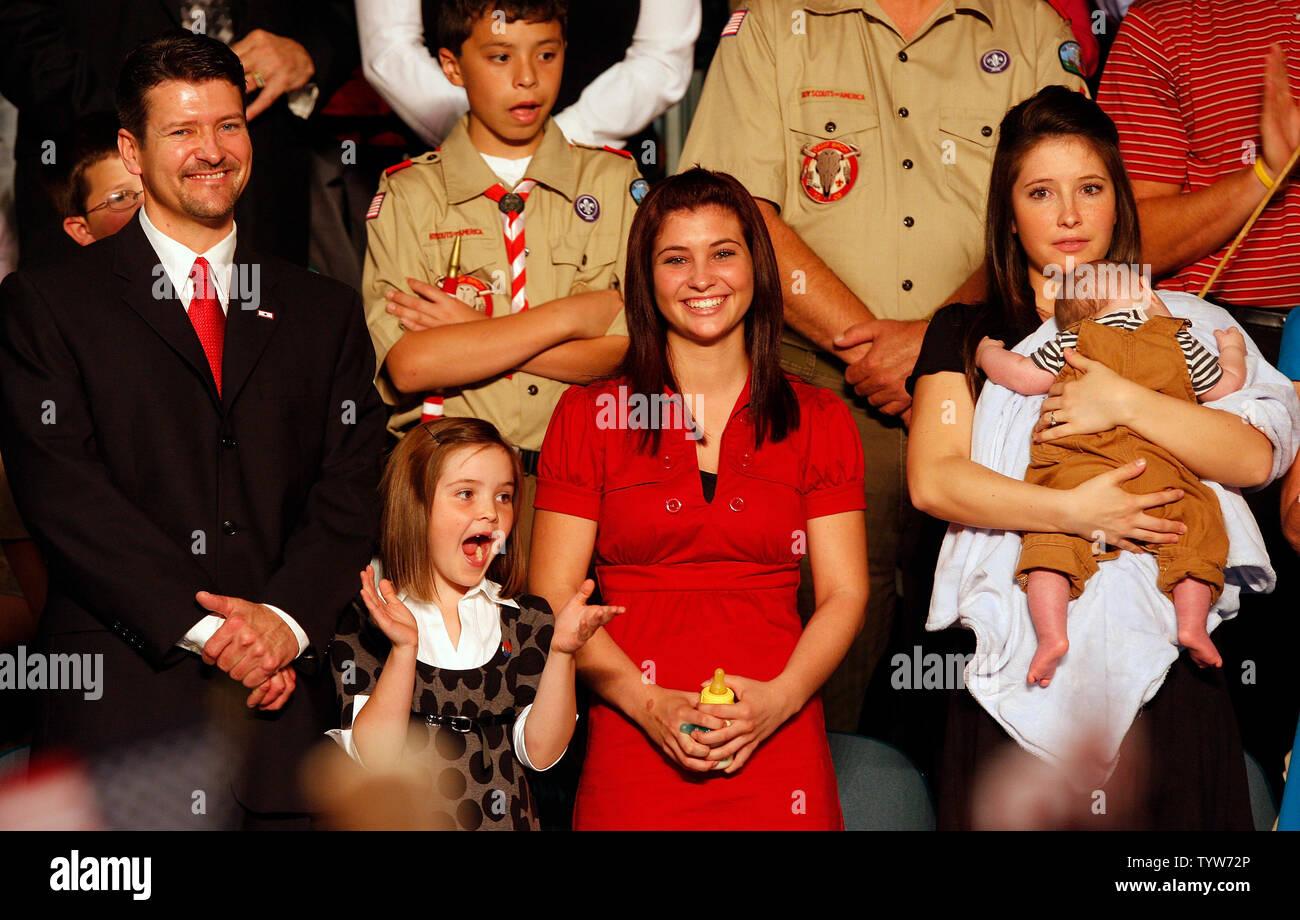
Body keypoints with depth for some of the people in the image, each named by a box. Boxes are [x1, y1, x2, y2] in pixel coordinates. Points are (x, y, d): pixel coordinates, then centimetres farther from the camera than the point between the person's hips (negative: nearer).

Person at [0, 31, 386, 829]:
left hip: (284, 708, 3)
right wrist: (203, 625, -14)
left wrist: (285, 619, -11)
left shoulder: (324, 313, 16)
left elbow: (353, 487, 7)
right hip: (121, 713, -2)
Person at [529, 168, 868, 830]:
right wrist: (650, 703, -13)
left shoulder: (818, 420, 9)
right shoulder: (589, 415, 5)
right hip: (632, 746, -1)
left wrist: (778, 699, -12)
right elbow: (553, 595, 0)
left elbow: (844, 593, 5)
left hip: (777, 745, 1)